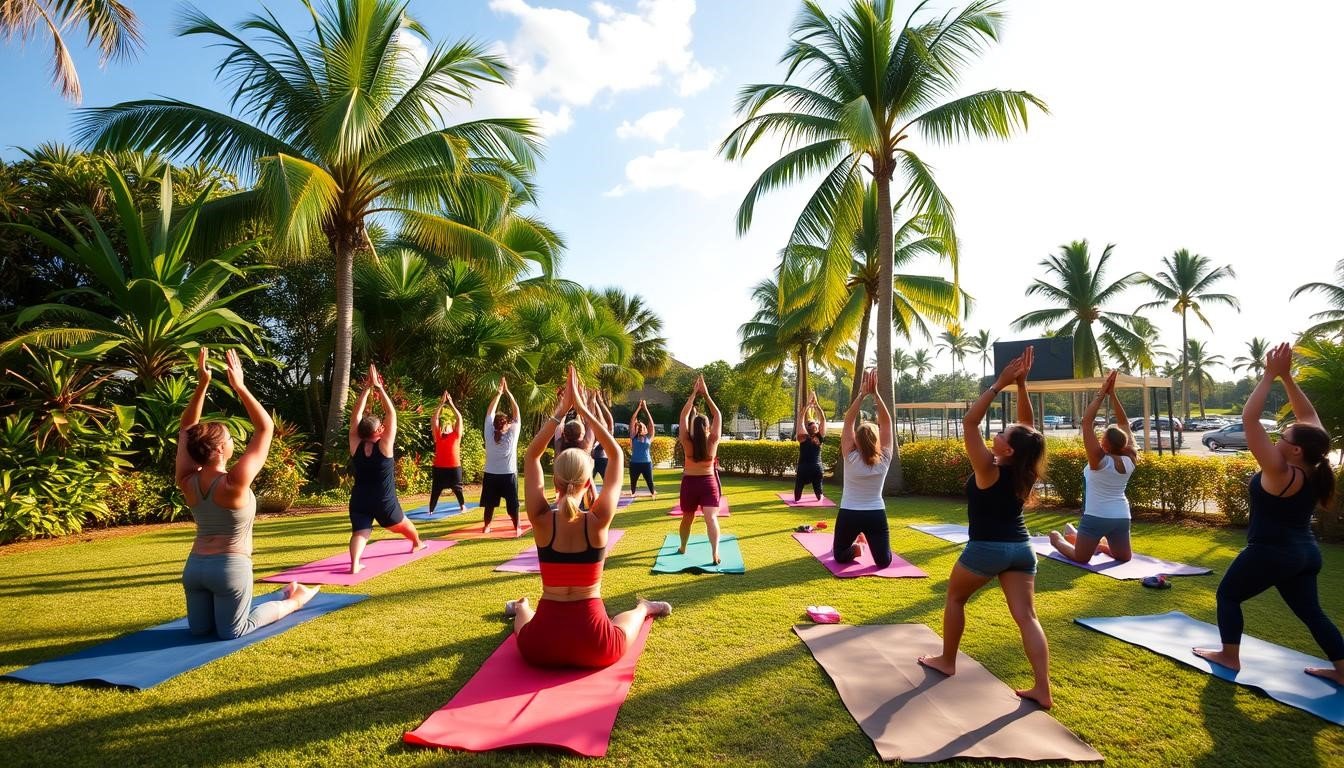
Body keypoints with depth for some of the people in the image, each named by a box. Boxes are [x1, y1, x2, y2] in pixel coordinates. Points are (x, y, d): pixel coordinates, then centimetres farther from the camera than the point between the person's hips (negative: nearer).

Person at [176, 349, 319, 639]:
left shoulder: (187, 481, -5)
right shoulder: (235, 482, -21)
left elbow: (187, 430, 6)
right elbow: (266, 428, -16)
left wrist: (202, 384, 0)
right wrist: (239, 387, -14)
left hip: (194, 565, 5)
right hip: (230, 566, -5)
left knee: (200, 628, 24)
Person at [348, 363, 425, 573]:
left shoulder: (355, 445, -7)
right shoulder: (384, 446, -16)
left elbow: (356, 416, -1)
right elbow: (391, 414, -14)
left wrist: (367, 388, -2)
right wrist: (379, 388, -10)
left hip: (359, 500, 1)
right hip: (384, 501, -1)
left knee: (360, 531, -5)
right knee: (401, 524, 24)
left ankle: (354, 563, -30)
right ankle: (417, 542, 50)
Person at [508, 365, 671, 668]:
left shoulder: (541, 519, -13)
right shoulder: (599, 520, -16)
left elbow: (531, 456, 0)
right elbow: (616, 454, -5)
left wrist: (561, 410, -4)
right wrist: (582, 408, -5)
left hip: (540, 645, 1)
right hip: (593, 645, -1)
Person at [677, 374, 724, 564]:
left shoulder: (687, 442, -11)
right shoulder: (712, 441, -11)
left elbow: (684, 415, -7)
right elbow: (718, 416, -4)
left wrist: (694, 393, -6)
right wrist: (706, 394, -4)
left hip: (689, 482, 1)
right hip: (708, 482, -1)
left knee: (687, 518, 19)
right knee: (711, 518, -10)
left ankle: (683, 547, 36)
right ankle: (715, 553, -25)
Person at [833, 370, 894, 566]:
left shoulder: (851, 458, -12)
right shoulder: (884, 460, -8)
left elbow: (849, 421, -13)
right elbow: (886, 422, -9)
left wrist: (862, 394, -18)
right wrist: (875, 393, -17)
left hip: (849, 514, -1)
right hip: (876, 515, 1)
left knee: (840, 556, 16)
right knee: (884, 561, 16)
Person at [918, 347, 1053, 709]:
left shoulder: (989, 471, -19)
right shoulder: (1025, 471, -4)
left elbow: (969, 422, -22)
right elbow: (1027, 424, 3)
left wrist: (999, 384, -22)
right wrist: (1021, 384, -5)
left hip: (987, 549, -5)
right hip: (1020, 548, 6)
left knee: (955, 598, 16)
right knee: (1026, 615, 5)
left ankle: (947, 661, 26)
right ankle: (1043, 689, 1)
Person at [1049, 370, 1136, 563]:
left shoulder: (1099, 459, -16)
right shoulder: (1129, 459, -3)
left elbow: (1086, 421, -19)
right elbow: (1123, 423, 3)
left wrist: (1102, 392, -16)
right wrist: (1112, 393, 1)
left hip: (1096, 517, -5)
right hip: (1121, 517, 5)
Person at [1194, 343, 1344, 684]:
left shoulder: (1281, 473, -24)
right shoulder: (1314, 471, -4)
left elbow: (1249, 419, -29)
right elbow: (1308, 417, 5)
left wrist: (1270, 375, -25)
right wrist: (1287, 377, 0)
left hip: (1271, 553, -8)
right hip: (1306, 553, 8)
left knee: (1228, 595, 9)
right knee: (1310, 611, 19)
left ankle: (1229, 656, 15)